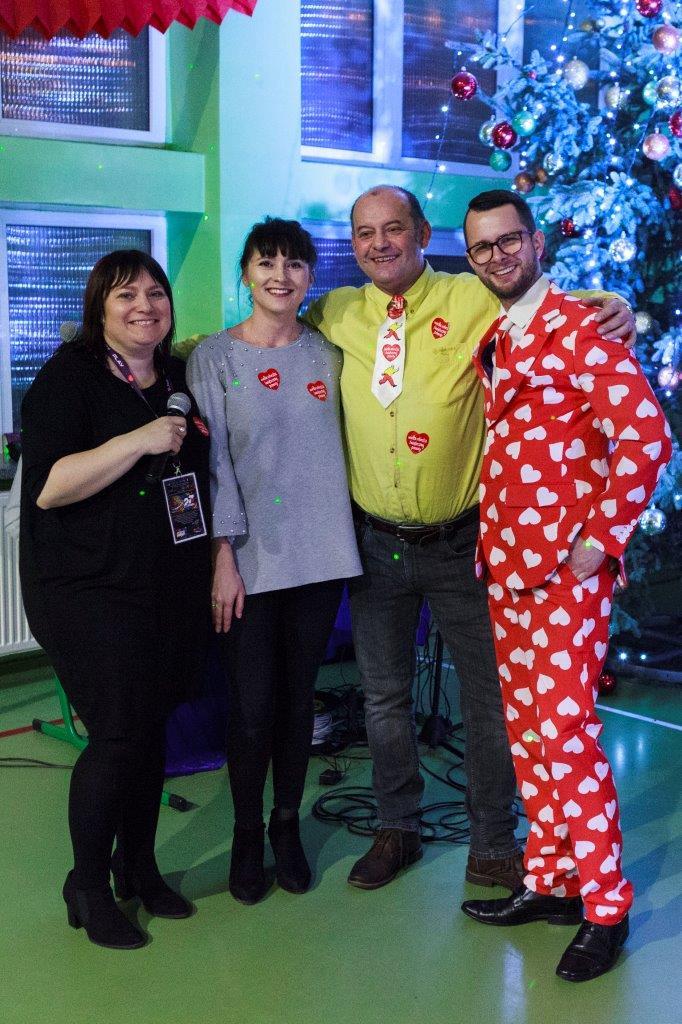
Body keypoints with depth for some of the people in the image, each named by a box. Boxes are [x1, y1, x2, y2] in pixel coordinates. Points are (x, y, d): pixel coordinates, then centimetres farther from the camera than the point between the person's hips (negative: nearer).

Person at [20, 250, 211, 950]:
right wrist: (139, 440, -24)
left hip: (173, 589, 6)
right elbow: (46, 487, -19)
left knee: (152, 728, 11)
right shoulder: (70, 377, -8)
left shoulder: (180, 378, 12)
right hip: (92, 591, -6)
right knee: (118, 735, -7)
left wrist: (218, 561, 13)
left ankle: (139, 867, 29)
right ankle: (88, 886, 14)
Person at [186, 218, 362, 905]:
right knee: (251, 705, -1)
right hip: (251, 559, -3)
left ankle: (287, 826, 26)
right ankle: (246, 835, 20)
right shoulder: (214, 357, -1)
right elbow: (213, 461, -5)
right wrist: (223, 556, -10)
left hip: (319, 555, 3)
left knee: (298, 697, 9)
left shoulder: (327, 352, 9)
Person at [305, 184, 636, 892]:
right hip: (376, 544, 3)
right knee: (384, 697, 17)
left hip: (459, 543, -2)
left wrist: (614, 306, -21)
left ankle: (493, 848, 25)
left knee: (487, 699, 8)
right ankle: (397, 830, 37)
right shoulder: (336, 315, 1)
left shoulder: (472, 300, -8)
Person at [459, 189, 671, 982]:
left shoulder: (579, 328, -9)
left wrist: (599, 542, -15)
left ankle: (606, 907, 9)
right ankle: (549, 881, 25)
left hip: (566, 568, -7)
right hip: (504, 564, 8)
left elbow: (646, 436, -16)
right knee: (525, 731, 12)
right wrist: (494, 544, 11)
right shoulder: (489, 341, 14)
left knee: (564, 731, -6)